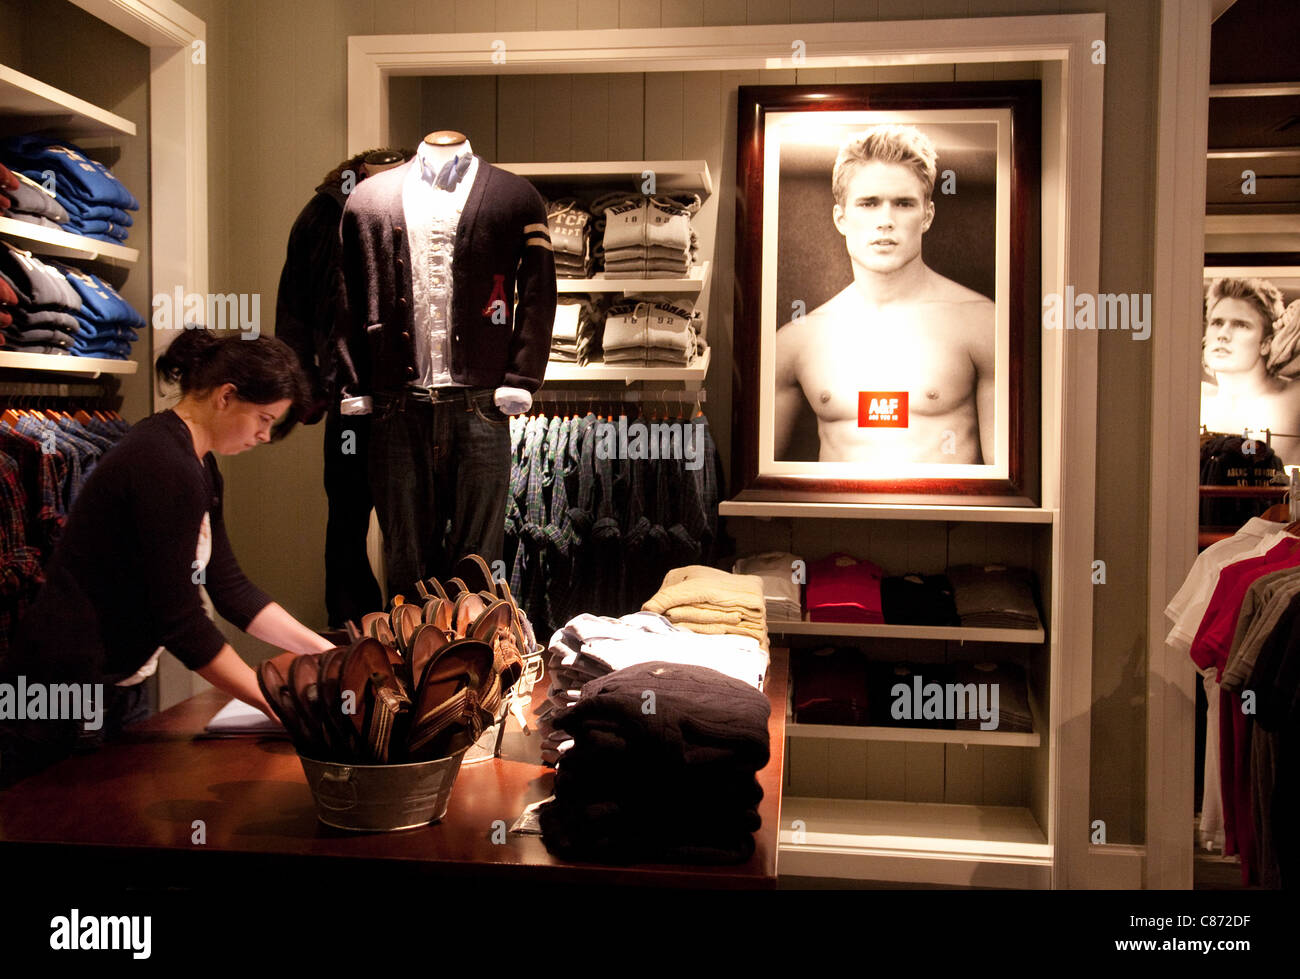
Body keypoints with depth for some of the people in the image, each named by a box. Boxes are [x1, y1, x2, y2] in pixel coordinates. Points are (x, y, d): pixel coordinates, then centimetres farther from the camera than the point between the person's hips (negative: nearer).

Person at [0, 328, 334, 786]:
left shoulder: (198, 465, 8)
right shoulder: (165, 467, -23)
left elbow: (230, 588, 9)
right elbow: (180, 619, -23)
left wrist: (325, 651, 3)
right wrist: (275, 704, -15)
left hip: (118, 693, 10)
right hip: (66, 709, -10)